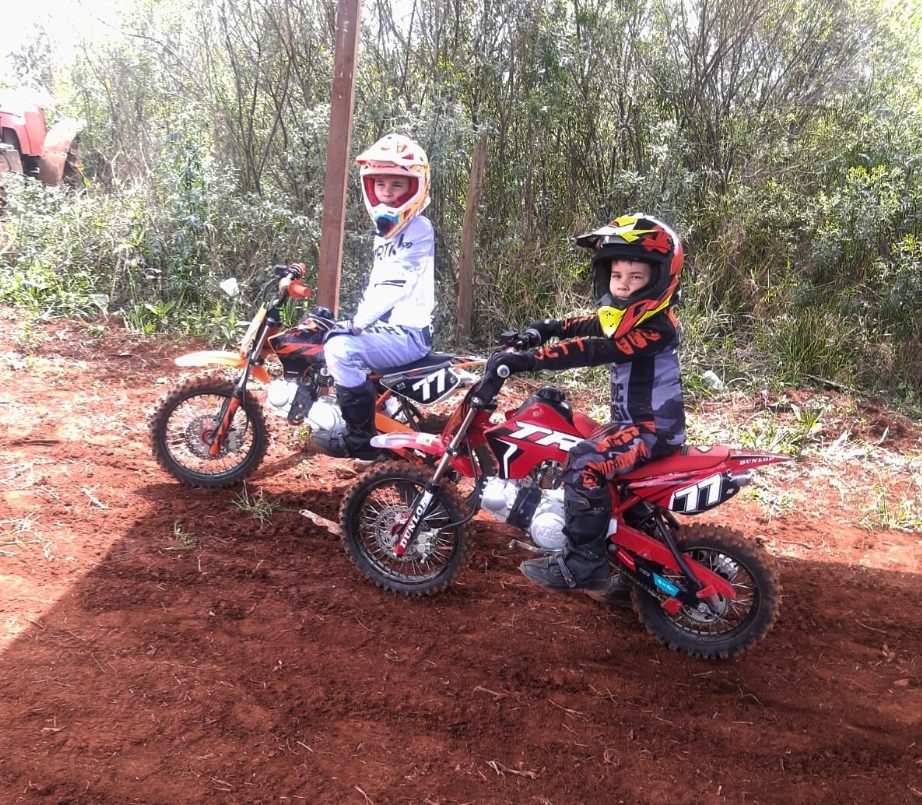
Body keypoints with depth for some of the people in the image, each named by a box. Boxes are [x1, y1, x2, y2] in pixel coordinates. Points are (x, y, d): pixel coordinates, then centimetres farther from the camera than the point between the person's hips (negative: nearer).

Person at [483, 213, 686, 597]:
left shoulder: (656, 327, -22)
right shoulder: (626, 316, 7)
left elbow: (593, 351, -32)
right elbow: (590, 325, 27)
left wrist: (527, 359, -35)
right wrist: (549, 328, 15)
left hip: (654, 426, -11)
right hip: (631, 421, 11)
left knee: (585, 465, -26)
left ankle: (581, 564, -15)